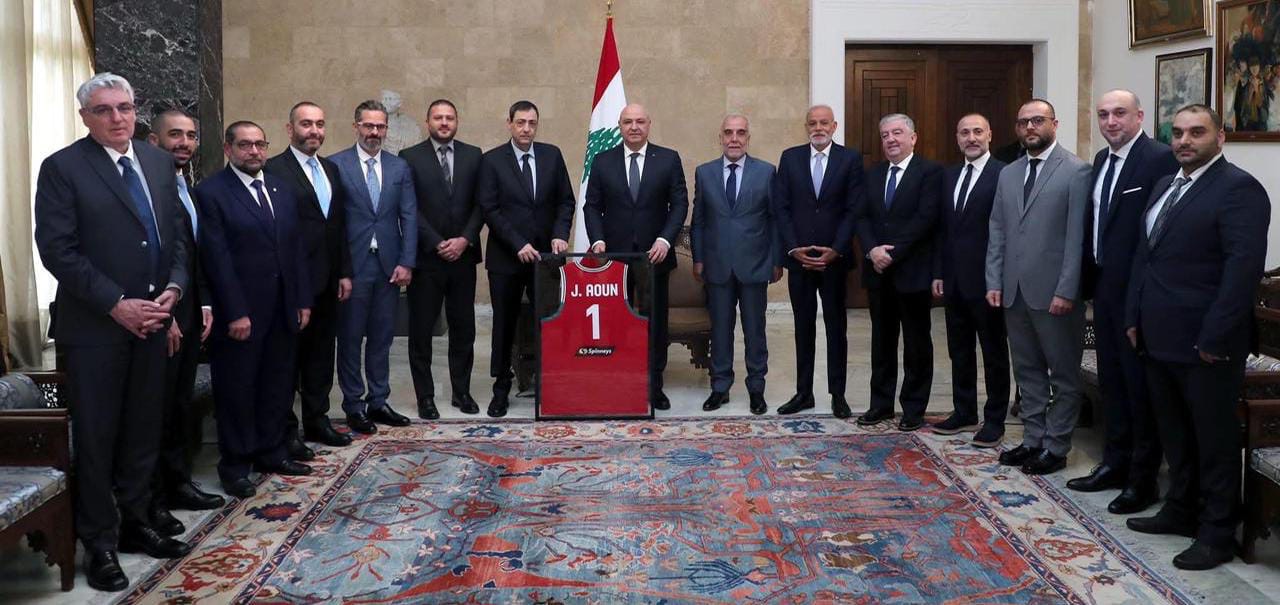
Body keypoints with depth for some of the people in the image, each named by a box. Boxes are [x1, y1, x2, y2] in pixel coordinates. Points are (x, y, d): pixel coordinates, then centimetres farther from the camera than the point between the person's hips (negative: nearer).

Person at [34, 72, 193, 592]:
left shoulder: (159, 162, 10)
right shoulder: (62, 167, -7)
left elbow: (177, 234, 12)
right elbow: (57, 250, -13)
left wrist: (173, 287, -5)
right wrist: (116, 305, -17)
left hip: (150, 319, 5)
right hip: (94, 325, -5)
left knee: (143, 430, 12)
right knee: (96, 436, 4)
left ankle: (134, 524, 25)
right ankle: (100, 542, 16)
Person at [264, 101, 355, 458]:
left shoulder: (330, 169, 13)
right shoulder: (274, 170, -11)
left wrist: (344, 272, 11)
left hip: (327, 281, 7)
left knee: (321, 354, 15)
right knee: (289, 356, 4)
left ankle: (317, 420, 27)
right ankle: (286, 430, 14)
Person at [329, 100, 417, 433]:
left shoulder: (399, 167, 9)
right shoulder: (335, 165, -2)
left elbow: (409, 217, 6)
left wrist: (406, 263, -3)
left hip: (389, 266, 4)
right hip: (352, 265, -3)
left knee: (382, 337, 11)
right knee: (350, 338, 5)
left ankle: (378, 402, 21)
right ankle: (353, 406, 15)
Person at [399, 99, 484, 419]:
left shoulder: (473, 155, 8)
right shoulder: (410, 157, 0)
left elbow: (480, 203, 4)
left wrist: (465, 239, -9)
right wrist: (438, 244, -12)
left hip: (463, 255, 2)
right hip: (426, 258, -2)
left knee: (463, 328, 9)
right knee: (421, 330, 3)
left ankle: (461, 391, 20)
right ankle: (425, 397, 13)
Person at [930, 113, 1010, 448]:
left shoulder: (1003, 175, -11)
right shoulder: (949, 176, 11)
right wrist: (938, 273, 9)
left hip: (986, 282, -7)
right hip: (954, 281, 7)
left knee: (994, 353, 6)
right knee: (959, 351, 15)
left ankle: (995, 420, 15)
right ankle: (964, 413, 27)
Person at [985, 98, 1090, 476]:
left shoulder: (1075, 171, -6)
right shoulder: (1008, 174, 13)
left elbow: (1077, 236, -12)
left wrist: (1066, 291, -16)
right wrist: (994, 282, 5)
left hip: (1054, 292, -6)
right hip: (1014, 291, 6)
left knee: (1064, 374, 5)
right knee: (1028, 371, 14)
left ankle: (1055, 447, 14)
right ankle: (1033, 440, 24)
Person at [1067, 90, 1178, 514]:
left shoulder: (1160, 159, -14)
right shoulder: (1102, 160, 12)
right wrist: (1088, 281, 11)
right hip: (1104, 288, 8)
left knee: (1140, 385, 2)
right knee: (1112, 382, 17)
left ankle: (1142, 479, 13)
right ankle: (1116, 463, 30)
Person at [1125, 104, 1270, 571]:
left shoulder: (1238, 188, -12)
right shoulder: (1165, 186, 15)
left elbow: (1243, 267, -18)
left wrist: (1215, 339, -20)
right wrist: (1134, 318, 12)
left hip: (1206, 344, -8)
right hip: (1160, 339, 8)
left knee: (1215, 439, 4)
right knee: (1174, 433, 18)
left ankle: (1217, 532, 15)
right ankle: (1180, 510, 32)